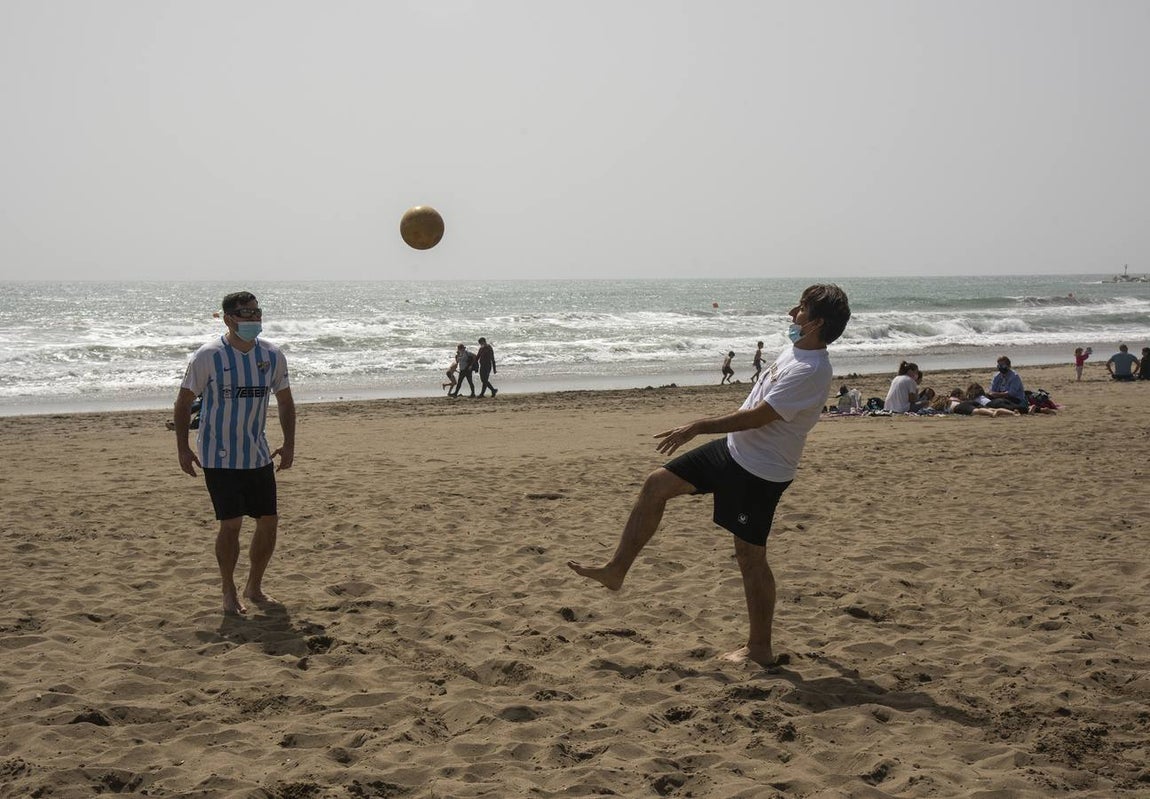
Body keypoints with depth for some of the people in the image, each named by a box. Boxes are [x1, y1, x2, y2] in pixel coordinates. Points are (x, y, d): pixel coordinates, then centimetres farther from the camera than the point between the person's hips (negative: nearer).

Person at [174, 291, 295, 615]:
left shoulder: (272, 355, 0)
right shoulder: (209, 356, -13)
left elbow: (285, 400, 12)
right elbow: (184, 401, -5)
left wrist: (289, 445, 5)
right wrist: (182, 448, -8)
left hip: (258, 455, 5)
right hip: (218, 457, -5)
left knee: (269, 520, 5)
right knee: (231, 524, -8)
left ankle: (254, 586, 23)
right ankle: (229, 593, 9)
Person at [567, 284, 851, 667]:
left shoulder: (811, 371, -24)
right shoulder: (795, 351, 6)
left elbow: (758, 416, -26)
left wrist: (698, 427, -21)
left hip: (759, 473, -10)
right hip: (734, 450, 10)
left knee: (750, 557, 0)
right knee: (657, 484, 7)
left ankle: (760, 648, 15)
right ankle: (617, 569, 14)